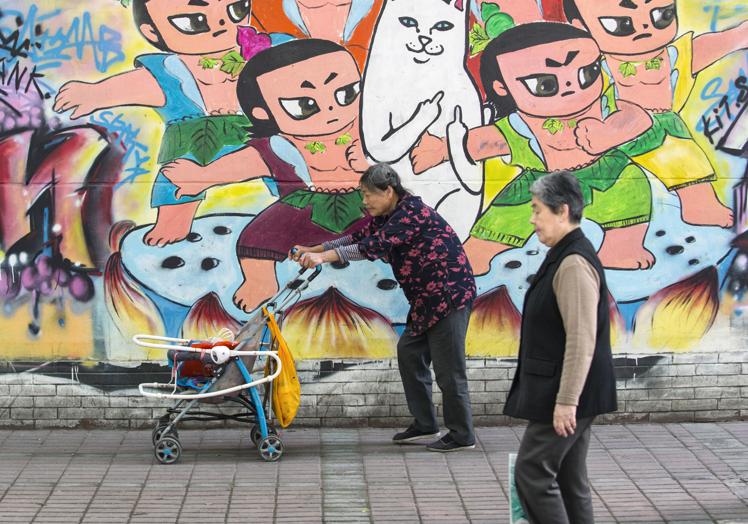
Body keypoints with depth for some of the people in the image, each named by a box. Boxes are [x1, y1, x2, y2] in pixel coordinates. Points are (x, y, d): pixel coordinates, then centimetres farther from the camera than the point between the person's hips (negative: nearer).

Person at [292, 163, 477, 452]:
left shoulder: (413, 213, -20)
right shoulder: (387, 217, 11)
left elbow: (375, 246, -29)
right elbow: (358, 238, 14)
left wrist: (324, 256, -31)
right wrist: (311, 250, 7)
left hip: (450, 293, -11)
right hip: (427, 298, 11)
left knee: (448, 366, -7)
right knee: (409, 352, 13)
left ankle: (461, 436, 3)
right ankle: (425, 425, 20)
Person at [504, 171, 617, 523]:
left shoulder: (574, 263, -20)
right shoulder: (564, 256, 13)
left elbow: (582, 339, -24)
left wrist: (566, 401, -24)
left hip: (567, 391, -10)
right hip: (565, 393, 10)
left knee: (532, 473, -6)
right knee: (568, 479, 13)